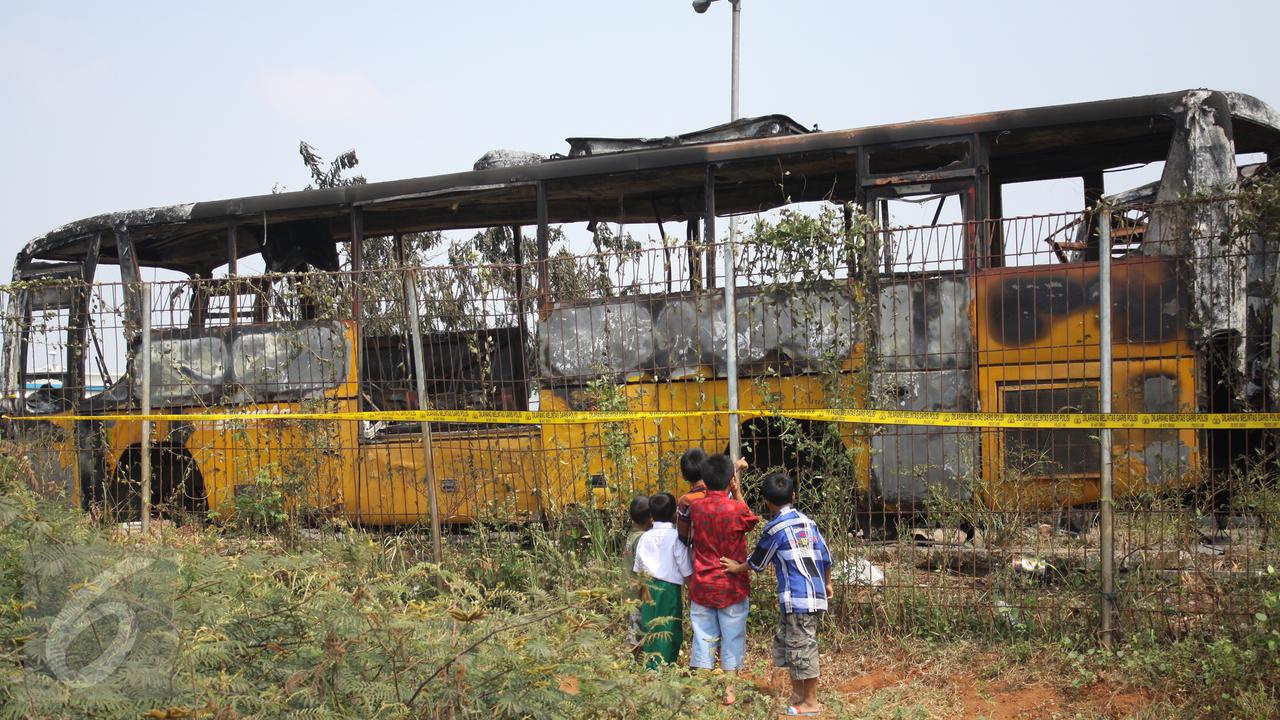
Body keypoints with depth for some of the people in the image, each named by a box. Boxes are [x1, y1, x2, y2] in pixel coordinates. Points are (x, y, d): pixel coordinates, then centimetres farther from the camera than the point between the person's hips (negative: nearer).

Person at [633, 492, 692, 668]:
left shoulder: (645, 537, 5)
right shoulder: (675, 537, -10)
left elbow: (638, 570, 10)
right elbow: (687, 572, -8)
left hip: (648, 589, 5)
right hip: (669, 589, -5)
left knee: (651, 632, 11)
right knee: (669, 633, 0)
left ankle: (651, 668, 14)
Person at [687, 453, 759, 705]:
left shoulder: (695, 508, -4)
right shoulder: (736, 509, -14)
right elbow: (750, 521, 8)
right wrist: (737, 491, 7)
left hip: (702, 587, 3)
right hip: (732, 587, -3)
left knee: (703, 637, 8)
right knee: (732, 638, 8)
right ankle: (729, 691, 13)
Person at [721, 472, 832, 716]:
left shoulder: (776, 528, -9)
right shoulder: (808, 521, 10)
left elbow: (758, 561, 2)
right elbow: (826, 556, 14)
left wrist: (739, 568, 20)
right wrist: (827, 584, 27)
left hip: (799, 598, -8)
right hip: (816, 594, 8)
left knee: (802, 647, 0)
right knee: (786, 642, 17)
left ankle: (810, 703, 7)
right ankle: (798, 696, 24)